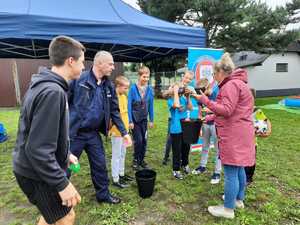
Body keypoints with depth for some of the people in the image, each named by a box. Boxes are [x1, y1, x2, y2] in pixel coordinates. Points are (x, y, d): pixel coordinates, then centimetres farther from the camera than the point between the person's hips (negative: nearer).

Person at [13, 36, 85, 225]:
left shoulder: (46, 85, 4)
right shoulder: (52, 92, -29)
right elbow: (38, 149, -30)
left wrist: (65, 154, 18)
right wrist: (62, 183, -23)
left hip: (40, 168, 9)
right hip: (38, 174, -9)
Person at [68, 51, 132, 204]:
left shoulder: (109, 86, 4)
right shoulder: (79, 79, -13)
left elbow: (114, 111, 8)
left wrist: (124, 132, 6)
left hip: (94, 134, 5)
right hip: (74, 133, -5)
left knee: (100, 165, 15)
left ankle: (103, 194, 36)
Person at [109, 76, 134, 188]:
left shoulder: (124, 96, 8)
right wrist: (112, 129, -18)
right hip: (117, 131, -8)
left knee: (122, 154, 18)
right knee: (116, 155, 3)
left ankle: (121, 174, 33)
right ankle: (116, 179, 16)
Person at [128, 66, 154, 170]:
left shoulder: (150, 89, -3)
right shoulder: (133, 88, -13)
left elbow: (151, 105, 4)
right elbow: (129, 105, -11)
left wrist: (151, 120, 6)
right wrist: (130, 121, -13)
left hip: (144, 119, 4)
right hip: (135, 118, -3)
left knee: (144, 140, 8)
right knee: (138, 140, -4)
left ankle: (142, 160, 27)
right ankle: (135, 160, 18)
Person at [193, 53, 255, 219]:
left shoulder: (231, 85, -16)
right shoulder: (235, 83, 17)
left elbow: (226, 110, -22)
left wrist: (204, 100, -19)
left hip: (234, 135, -11)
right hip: (238, 133, 11)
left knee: (230, 172, -1)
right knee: (238, 168, 20)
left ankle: (228, 209, 12)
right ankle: (239, 199, 36)